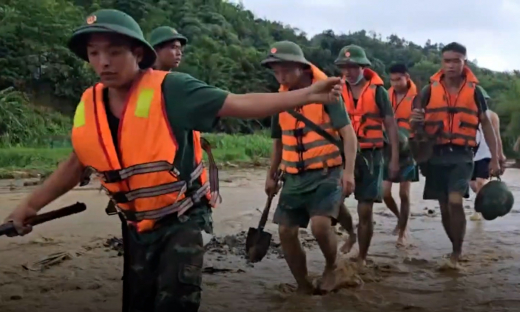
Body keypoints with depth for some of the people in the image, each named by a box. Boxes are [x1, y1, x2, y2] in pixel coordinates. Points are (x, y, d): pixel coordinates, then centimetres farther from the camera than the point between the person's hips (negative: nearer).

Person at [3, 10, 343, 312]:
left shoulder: (170, 89, -18)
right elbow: (78, 163, 12)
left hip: (183, 219, -5)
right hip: (139, 225, 6)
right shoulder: (89, 106, -2)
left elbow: (240, 104, -20)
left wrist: (307, 95, -27)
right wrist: (30, 205, 15)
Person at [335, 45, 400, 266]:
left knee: (365, 210, 1)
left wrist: (394, 159, -5)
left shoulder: (377, 91, -3)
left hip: (370, 155, -2)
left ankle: (361, 258, 17)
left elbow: (391, 125, -1)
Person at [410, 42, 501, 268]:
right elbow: (417, 127, 4)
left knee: (455, 201, -19)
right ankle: (457, 248, 29)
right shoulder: (429, 90, 3)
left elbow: (486, 124, 8)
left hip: (462, 155, -2)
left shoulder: (474, 90, 3)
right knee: (445, 207, 8)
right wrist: (415, 121, -21)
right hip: (436, 154, 2)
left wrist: (495, 158, 3)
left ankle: (456, 253, -3)